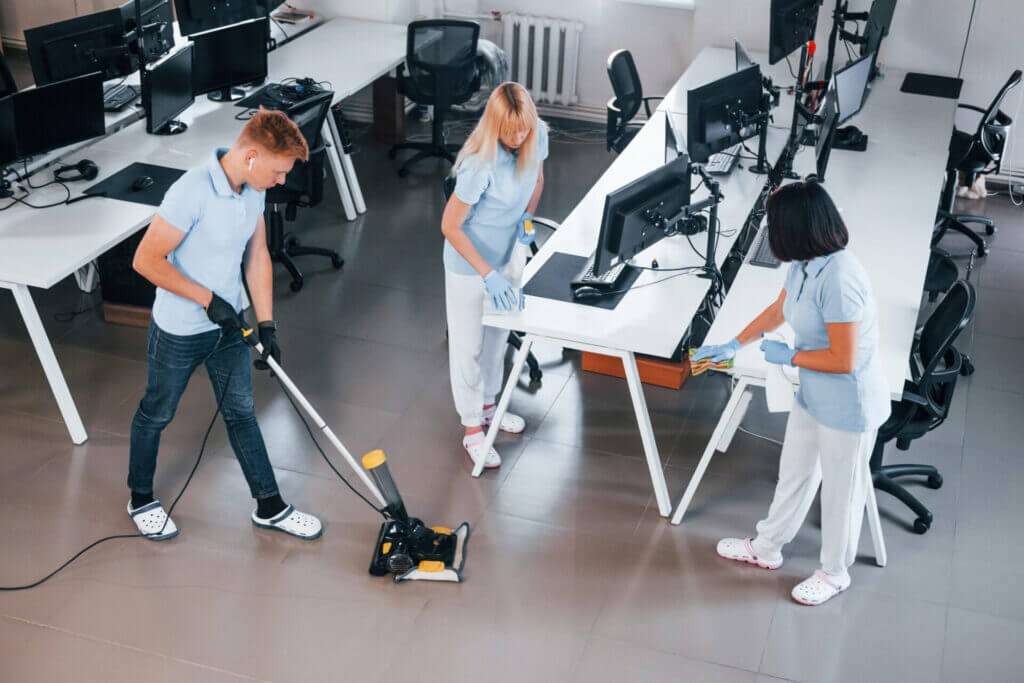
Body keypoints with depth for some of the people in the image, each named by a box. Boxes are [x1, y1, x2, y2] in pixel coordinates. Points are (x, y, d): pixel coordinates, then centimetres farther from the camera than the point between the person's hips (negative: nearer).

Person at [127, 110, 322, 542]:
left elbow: (257, 256, 4)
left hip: (228, 326, 7)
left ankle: (270, 507, 27)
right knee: (157, 414, 15)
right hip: (179, 331, -7)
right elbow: (146, 260, -27)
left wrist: (266, 324, 1)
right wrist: (208, 299, -23)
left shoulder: (252, 190, -6)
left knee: (241, 413, 15)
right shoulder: (192, 192, -30)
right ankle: (141, 500, 37)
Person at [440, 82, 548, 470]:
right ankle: (472, 429, 28)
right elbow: (450, 226, -27)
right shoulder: (481, 164, -34)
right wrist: (488, 274, -30)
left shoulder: (537, 137, -15)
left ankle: (487, 405, 48)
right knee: (469, 346, 10)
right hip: (470, 264, -7)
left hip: (509, 253, 7)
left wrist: (527, 217, -9)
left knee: (498, 335, 25)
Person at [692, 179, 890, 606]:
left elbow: (842, 360, -29)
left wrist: (789, 356, -15)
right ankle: (767, 547, 45)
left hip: (848, 408, -8)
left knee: (840, 491, 14)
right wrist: (734, 345, 20)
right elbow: (778, 310, 15)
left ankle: (834, 574, 36)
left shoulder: (838, 279, -32)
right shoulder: (805, 264, -5)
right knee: (793, 475, 25)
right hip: (813, 396, 8)